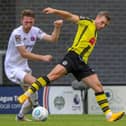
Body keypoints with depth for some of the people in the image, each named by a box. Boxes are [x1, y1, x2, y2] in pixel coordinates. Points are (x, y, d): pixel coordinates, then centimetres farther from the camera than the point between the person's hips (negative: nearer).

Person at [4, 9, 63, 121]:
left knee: (32, 96, 10)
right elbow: (23, 54, -23)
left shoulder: (35, 31, -2)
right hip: (13, 68, -8)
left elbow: (52, 39, -7)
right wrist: (42, 58, -24)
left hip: (24, 67, 8)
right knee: (33, 81, -31)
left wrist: (57, 28, -24)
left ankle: (20, 116, 33)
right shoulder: (17, 33, -22)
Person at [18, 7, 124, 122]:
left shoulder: (95, 34, 28)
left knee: (98, 86, -2)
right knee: (56, 73, -27)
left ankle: (109, 115, -3)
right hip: (74, 56, -7)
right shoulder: (87, 23, 7)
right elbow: (70, 17, -2)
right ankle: (27, 94, -28)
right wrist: (55, 11, -14)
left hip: (82, 63, 7)